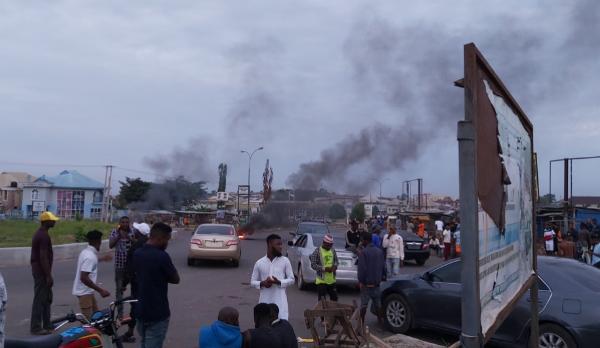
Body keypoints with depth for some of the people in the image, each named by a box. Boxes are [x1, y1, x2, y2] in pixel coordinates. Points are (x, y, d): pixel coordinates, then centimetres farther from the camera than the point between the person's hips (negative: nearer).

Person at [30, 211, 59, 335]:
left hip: (39, 271, 11)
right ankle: (36, 327, 3)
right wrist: (48, 275, -21)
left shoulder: (40, 234, 13)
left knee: (47, 298, 16)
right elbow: (43, 257, -23)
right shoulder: (44, 236, -19)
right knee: (40, 299, -4)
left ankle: (47, 325, 23)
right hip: (42, 272, -11)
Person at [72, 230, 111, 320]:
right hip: (84, 292, -10)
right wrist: (100, 290, -27)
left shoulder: (85, 252, 7)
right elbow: (84, 278, -29)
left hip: (87, 291, 10)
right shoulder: (90, 257, -24)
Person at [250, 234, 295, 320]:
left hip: (280, 301, -1)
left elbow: (292, 279, 4)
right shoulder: (259, 263, 2)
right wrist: (262, 283, -12)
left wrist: (279, 282, -14)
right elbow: (252, 282, 8)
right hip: (265, 301, 1)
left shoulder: (285, 261, 0)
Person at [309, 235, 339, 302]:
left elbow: (336, 261, 17)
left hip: (332, 280, 6)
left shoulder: (333, 251, 7)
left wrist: (335, 266, -7)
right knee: (322, 300, -2)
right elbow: (313, 265, -13)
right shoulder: (317, 251, -11)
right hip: (321, 281, -6)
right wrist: (324, 269, -22)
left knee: (334, 299, 14)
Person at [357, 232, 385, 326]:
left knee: (364, 303, 1)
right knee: (377, 302, 16)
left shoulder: (363, 252, -16)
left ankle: (361, 321, 5)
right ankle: (380, 319, 23)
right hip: (376, 282, 6)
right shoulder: (379, 251, 6)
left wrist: (360, 280, -11)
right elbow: (382, 266, 13)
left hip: (366, 282, -6)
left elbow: (362, 268, -19)